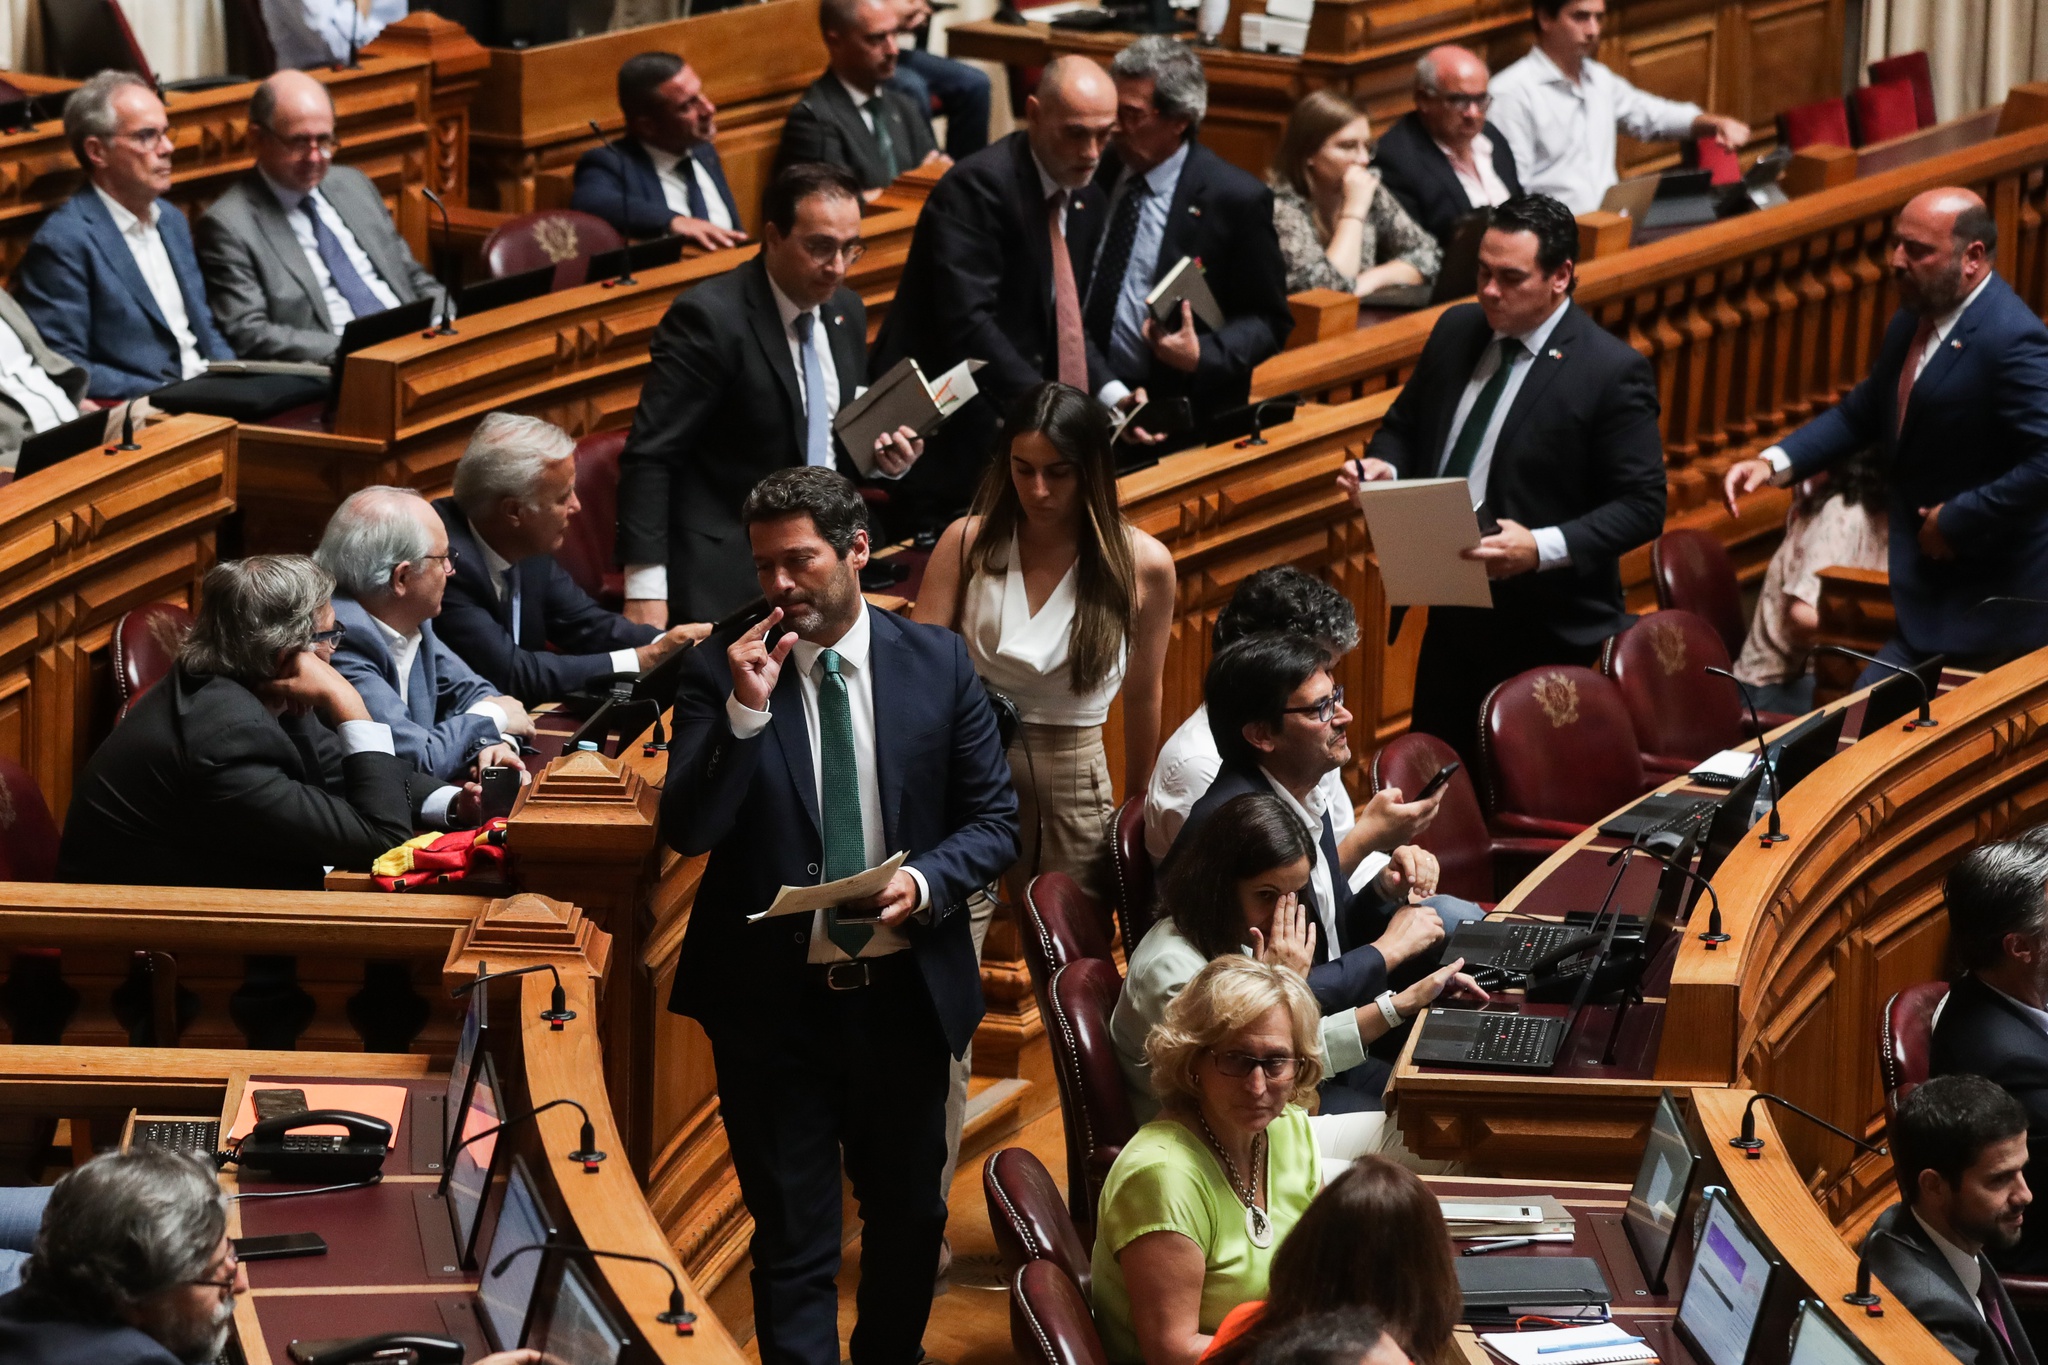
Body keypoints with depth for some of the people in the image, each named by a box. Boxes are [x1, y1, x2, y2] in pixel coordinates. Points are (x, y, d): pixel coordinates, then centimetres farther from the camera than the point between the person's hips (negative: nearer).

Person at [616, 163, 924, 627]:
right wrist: (645, 591, -22)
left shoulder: (846, 312, 10)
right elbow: (649, 457, -17)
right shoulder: (710, 318, -15)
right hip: (728, 578, -7)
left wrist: (880, 455, -1)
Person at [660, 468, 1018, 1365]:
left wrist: (925, 881, -19)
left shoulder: (937, 665, -1)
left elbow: (993, 820, 1)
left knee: (909, 1215, 18)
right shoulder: (719, 672, -5)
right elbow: (686, 831, -12)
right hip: (771, 997, -2)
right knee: (792, 1235, 2)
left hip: (903, 991, 2)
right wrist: (744, 711, -25)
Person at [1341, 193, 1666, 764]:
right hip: (1452, 620, 6)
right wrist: (1383, 466, -4)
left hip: (1548, 635, -6)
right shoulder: (1456, 331, 6)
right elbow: (1405, 426, 20)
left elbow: (1641, 506, -14)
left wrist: (1542, 548, -27)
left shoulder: (1612, 372, -13)